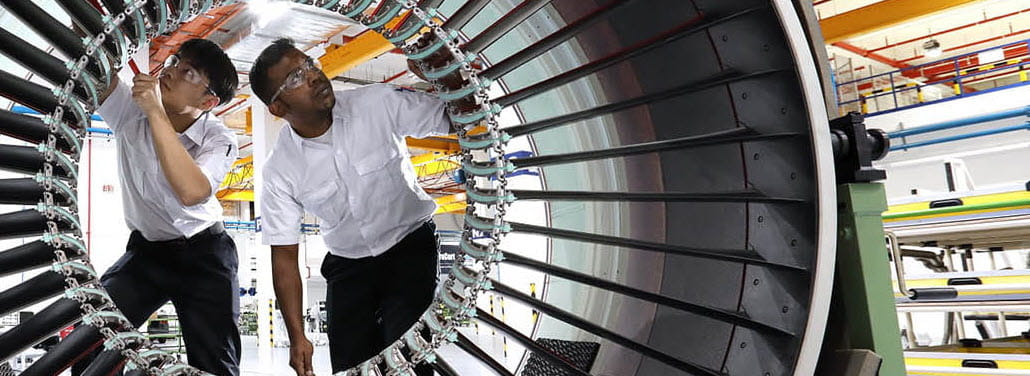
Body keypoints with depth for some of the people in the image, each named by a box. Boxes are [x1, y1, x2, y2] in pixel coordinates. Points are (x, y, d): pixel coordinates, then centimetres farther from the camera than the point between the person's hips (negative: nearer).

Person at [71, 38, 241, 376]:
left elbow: (191, 191, -37)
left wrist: (157, 113, -37)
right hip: (144, 250, 3)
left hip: (203, 257, -3)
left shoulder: (218, 140, -19)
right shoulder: (131, 112, -9)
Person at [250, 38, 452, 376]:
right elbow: (284, 255, -5)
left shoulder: (378, 103, -15)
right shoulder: (279, 171, -10)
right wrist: (296, 336, -9)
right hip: (349, 266, 3)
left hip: (411, 246, -2)